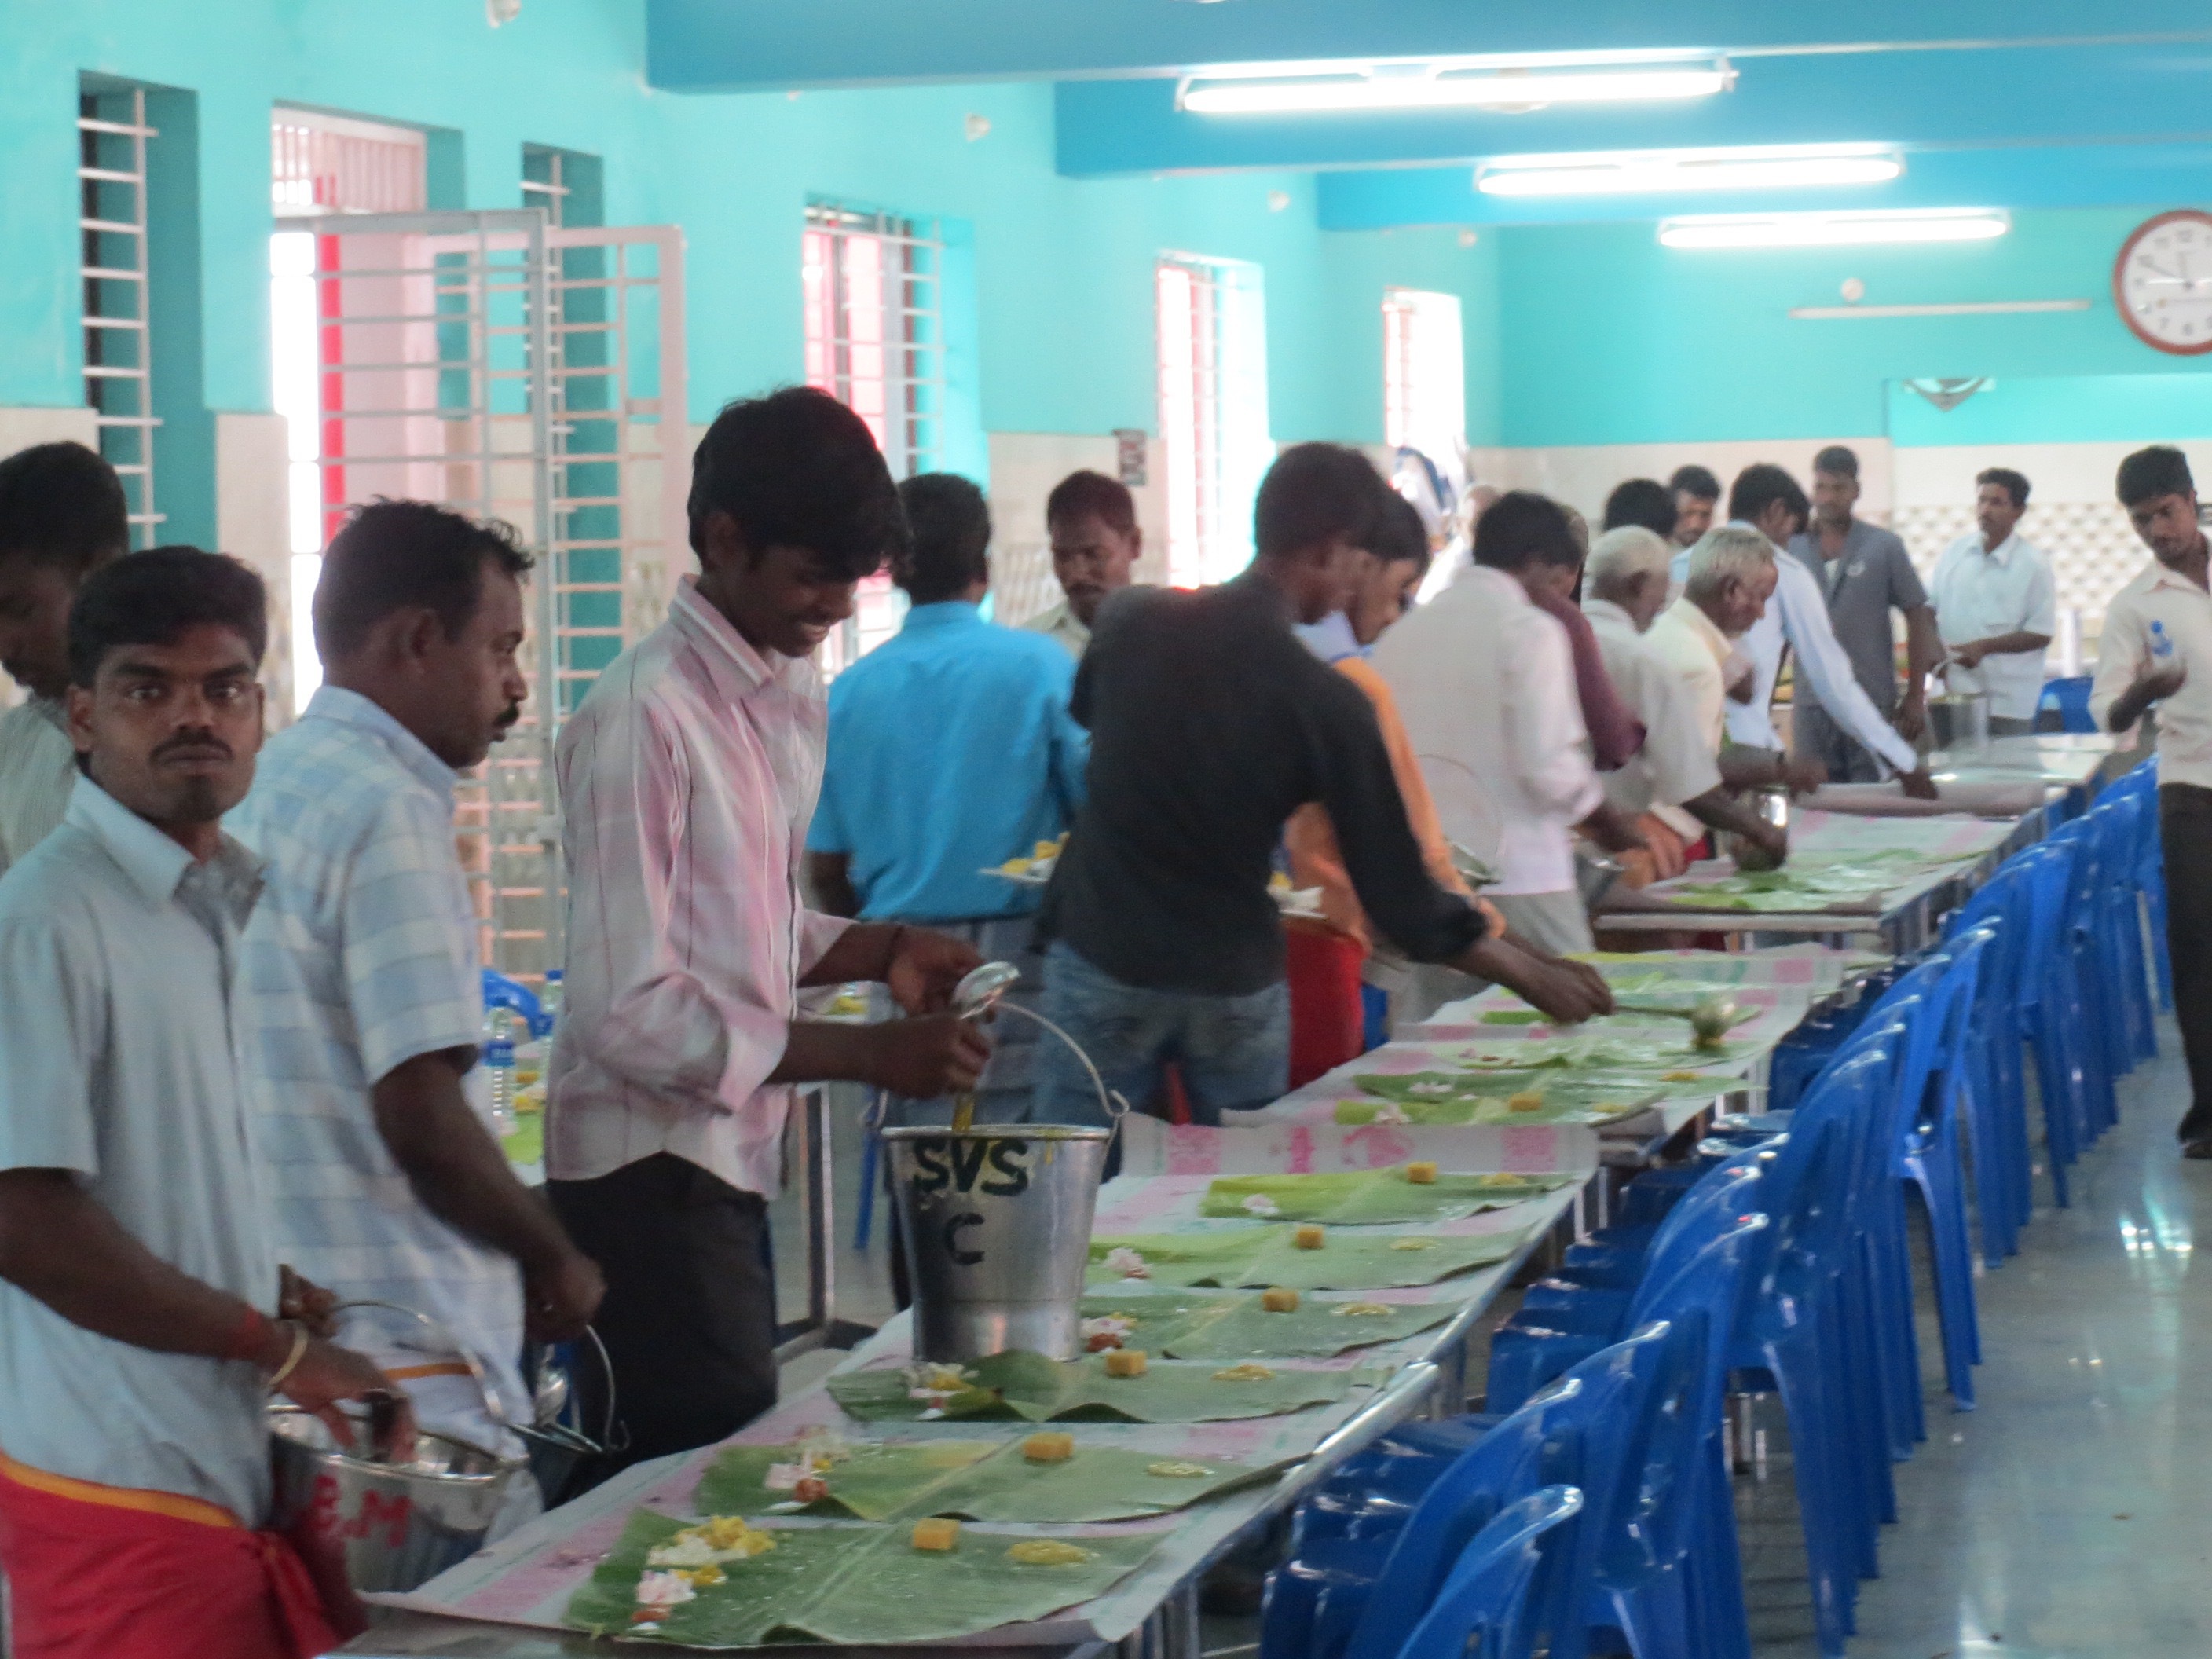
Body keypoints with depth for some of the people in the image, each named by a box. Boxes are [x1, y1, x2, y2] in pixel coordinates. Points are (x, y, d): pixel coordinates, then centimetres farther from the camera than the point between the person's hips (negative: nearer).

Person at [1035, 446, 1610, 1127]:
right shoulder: (1326, 703, -15)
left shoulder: (1130, 620, -7)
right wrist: (1532, 975, 0)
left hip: (1099, 963, 2)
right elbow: (1399, 895, -11)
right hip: (1232, 987, -2)